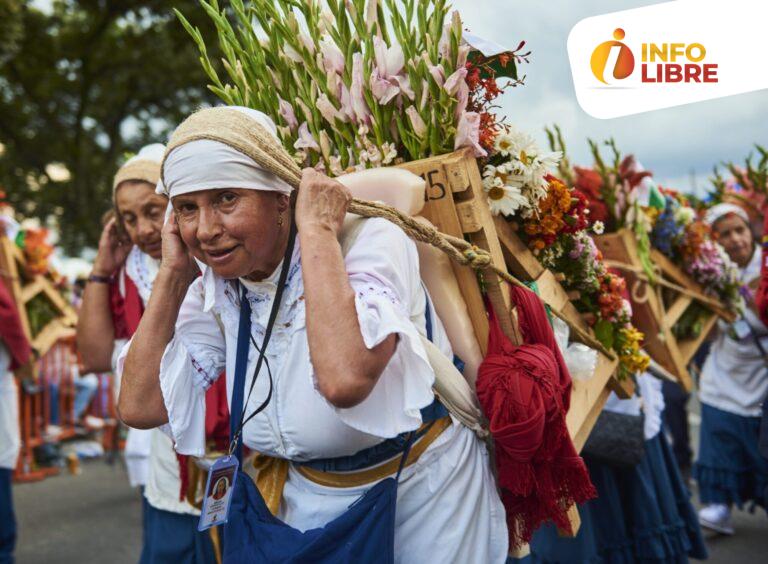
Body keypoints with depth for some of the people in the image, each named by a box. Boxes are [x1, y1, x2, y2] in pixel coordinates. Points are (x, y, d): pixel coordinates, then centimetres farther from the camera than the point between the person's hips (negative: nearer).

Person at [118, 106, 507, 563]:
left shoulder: (370, 242, -25)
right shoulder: (217, 291, -6)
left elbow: (345, 379, -43)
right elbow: (139, 406, -9)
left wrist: (317, 230, -34)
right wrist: (174, 274, -13)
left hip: (418, 504, -5)